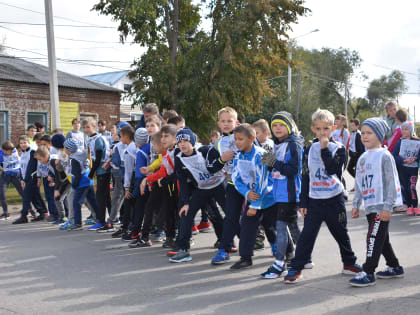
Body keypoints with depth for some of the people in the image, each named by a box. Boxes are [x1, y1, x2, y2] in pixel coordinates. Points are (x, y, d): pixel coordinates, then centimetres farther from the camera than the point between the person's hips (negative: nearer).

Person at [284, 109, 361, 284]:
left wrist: (325, 149, -20)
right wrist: (303, 202, 5)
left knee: (341, 233, 13)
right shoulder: (309, 150, 5)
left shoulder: (338, 148, -3)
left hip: (334, 199, -1)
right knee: (307, 234, -3)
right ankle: (296, 269, 0)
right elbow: (305, 177, 7)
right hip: (314, 200, 1)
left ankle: (349, 263, 32)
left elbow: (333, 169, -19)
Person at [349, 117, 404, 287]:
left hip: (381, 207, -8)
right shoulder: (363, 158, 15)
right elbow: (359, 184, 19)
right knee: (382, 239, 15)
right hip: (369, 207, 8)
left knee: (374, 238, -10)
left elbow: (391, 183, -13)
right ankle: (395, 267, 29)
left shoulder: (384, 156, -9)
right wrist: (356, 205, 16)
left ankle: (368, 273, -8)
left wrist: (388, 207, -17)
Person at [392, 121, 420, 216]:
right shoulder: (400, 142, 2)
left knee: (412, 188, -12)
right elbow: (394, 156, -3)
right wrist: (404, 160, -17)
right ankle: (409, 207, 17)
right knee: (405, 188, 4)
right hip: (402, 168, 2)